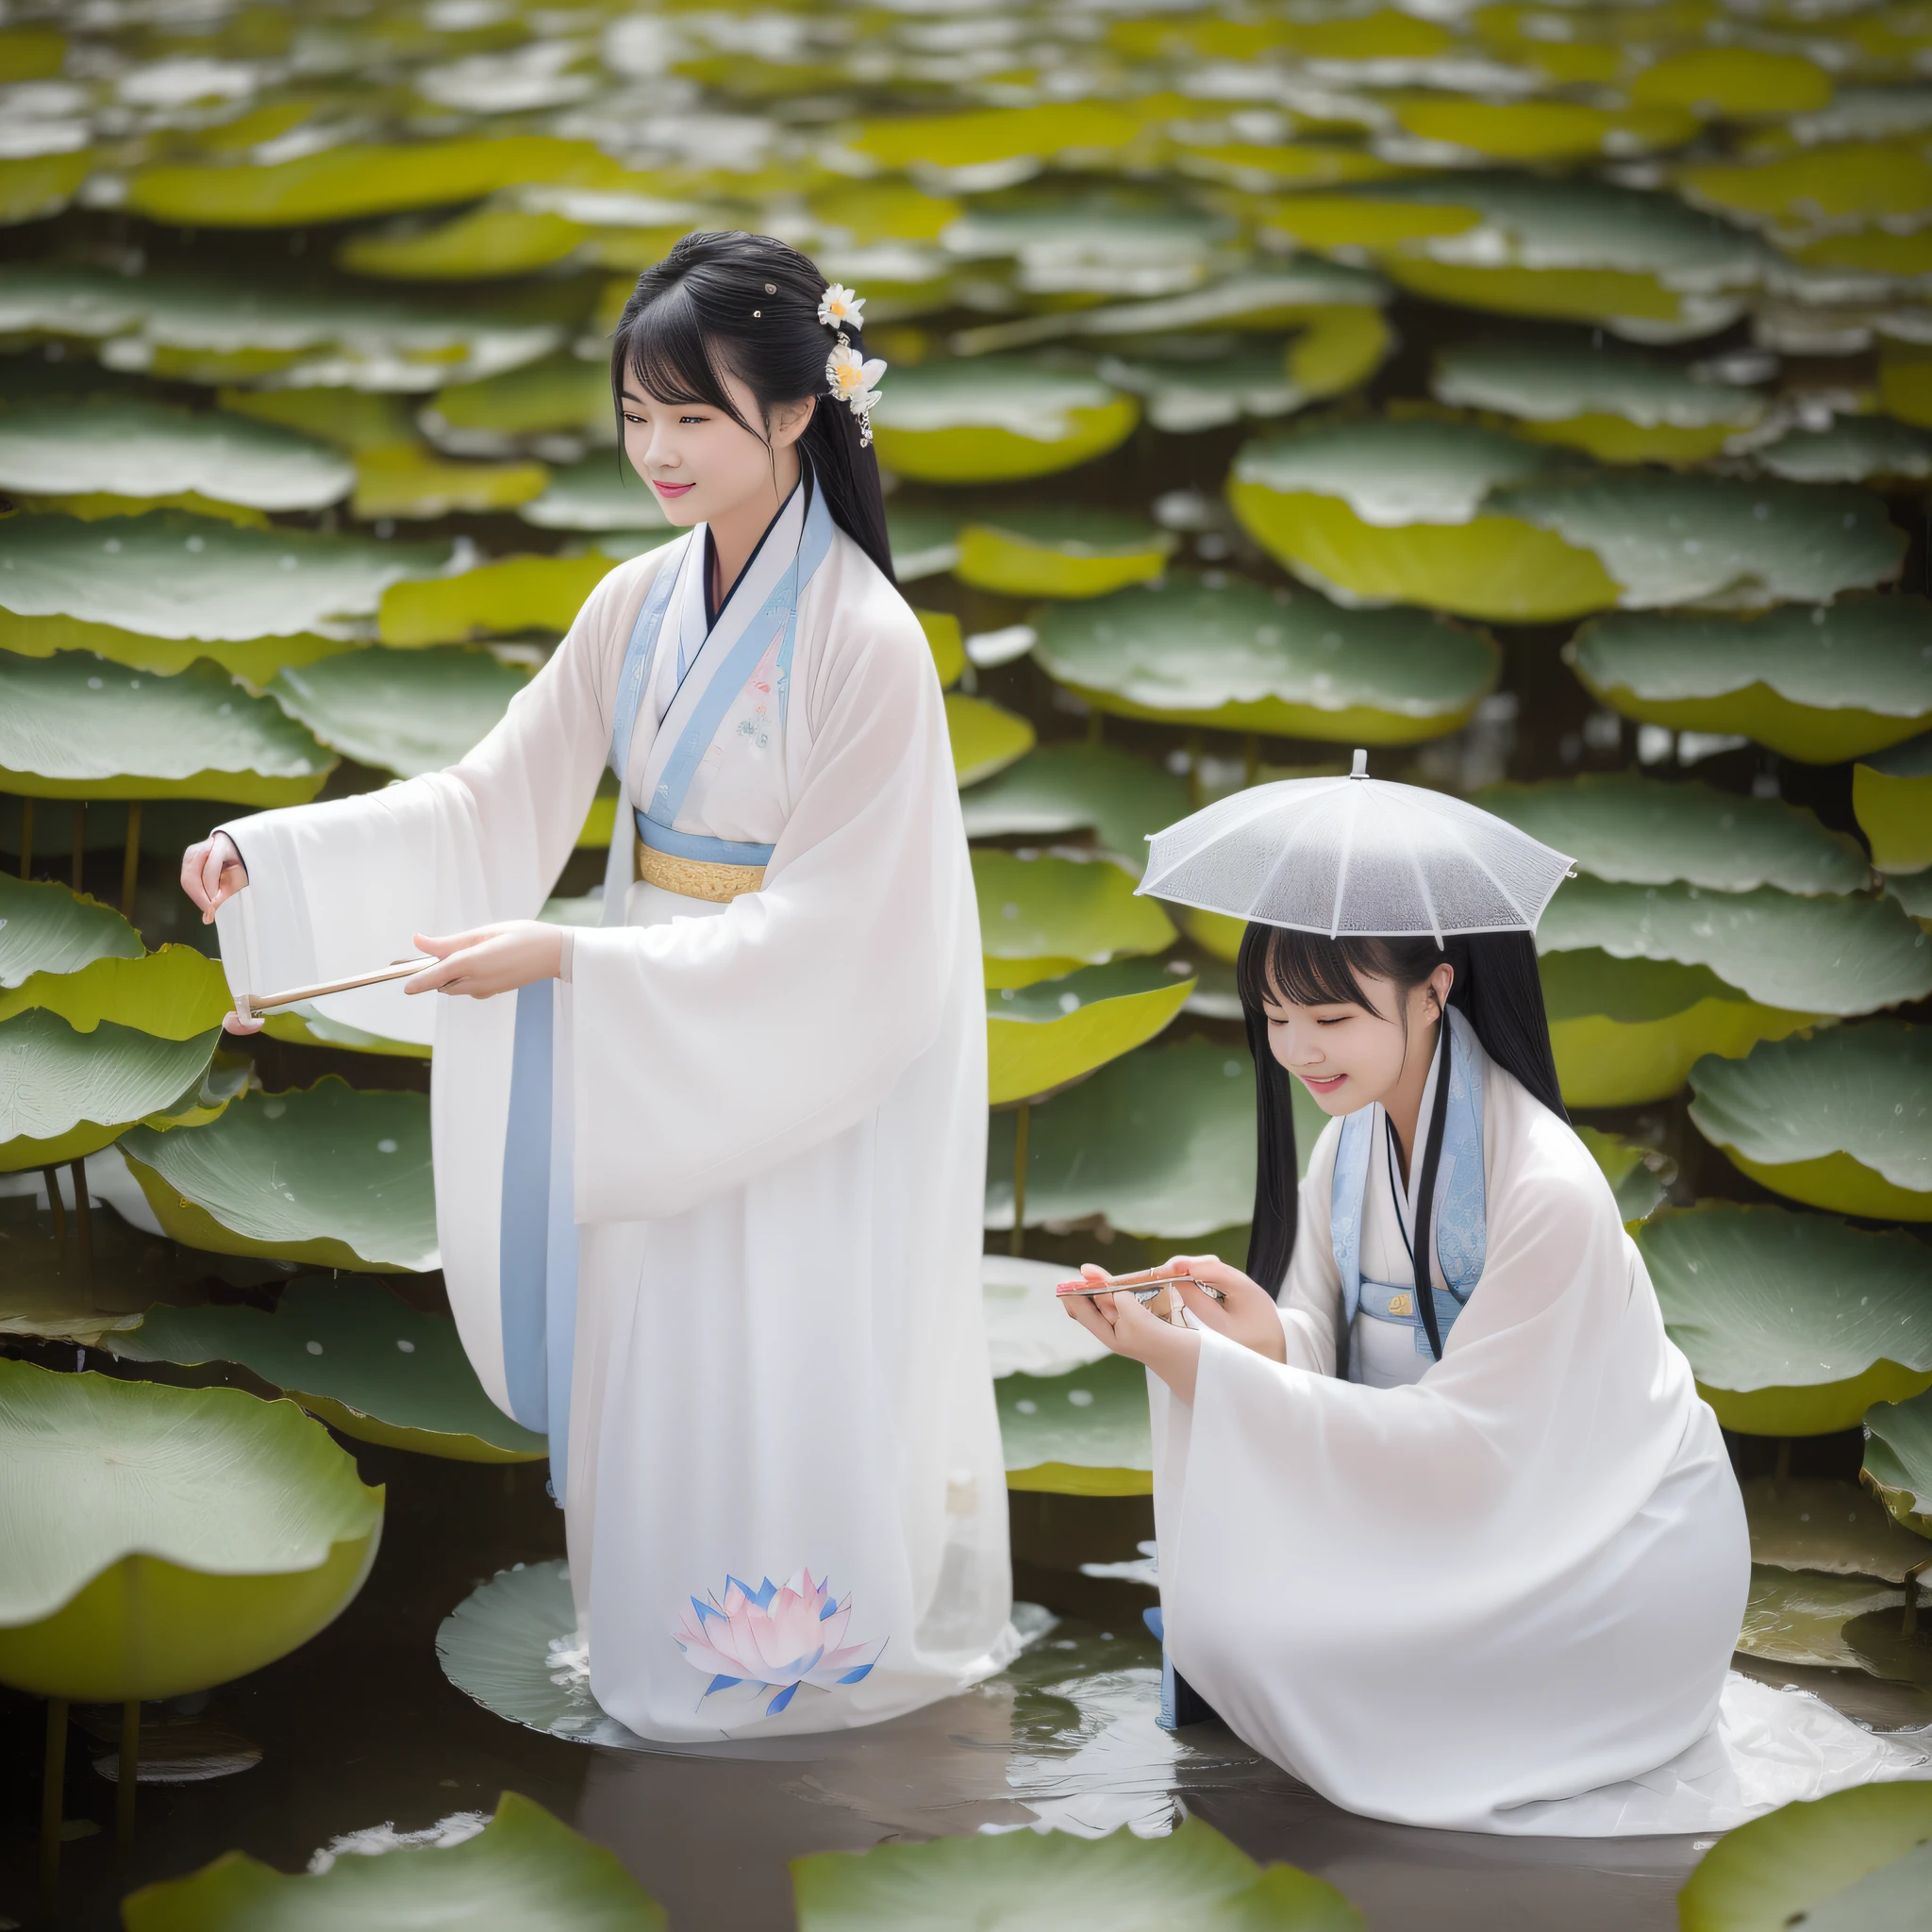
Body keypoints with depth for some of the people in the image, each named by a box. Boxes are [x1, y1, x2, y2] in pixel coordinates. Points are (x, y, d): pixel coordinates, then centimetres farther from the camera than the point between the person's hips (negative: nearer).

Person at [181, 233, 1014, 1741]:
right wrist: (273, 855, -13)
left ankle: (815, 1648, 25)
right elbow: (496, 799, 0)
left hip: (819, 1072, -7)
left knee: (791, 1381, 4)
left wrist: (563, 960, -30)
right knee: (655, 1362, 17)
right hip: (664, 1056, 7)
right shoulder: (640, 610, 0)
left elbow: (825, 930, -24)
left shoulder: (864, 642, -22)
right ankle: (672, 1634, 35)